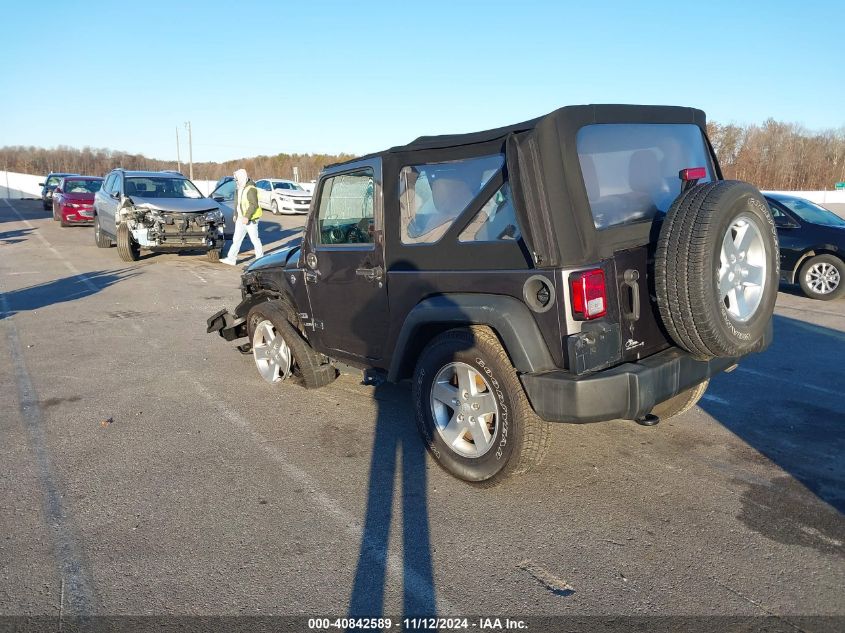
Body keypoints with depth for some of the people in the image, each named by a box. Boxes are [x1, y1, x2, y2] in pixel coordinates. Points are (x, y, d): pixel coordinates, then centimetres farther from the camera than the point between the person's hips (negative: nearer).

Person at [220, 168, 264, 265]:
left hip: (250, 220, -9)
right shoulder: (240, 189, 13)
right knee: (236, 239, 7)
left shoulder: (251, 189, -16)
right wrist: (236, 214, 22)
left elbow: (254, 204, -24)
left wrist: (247, 217, -27)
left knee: (254, 239, 2)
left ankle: (260, 257, 15)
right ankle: (231, 258, 8)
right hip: (240, 219, 9)